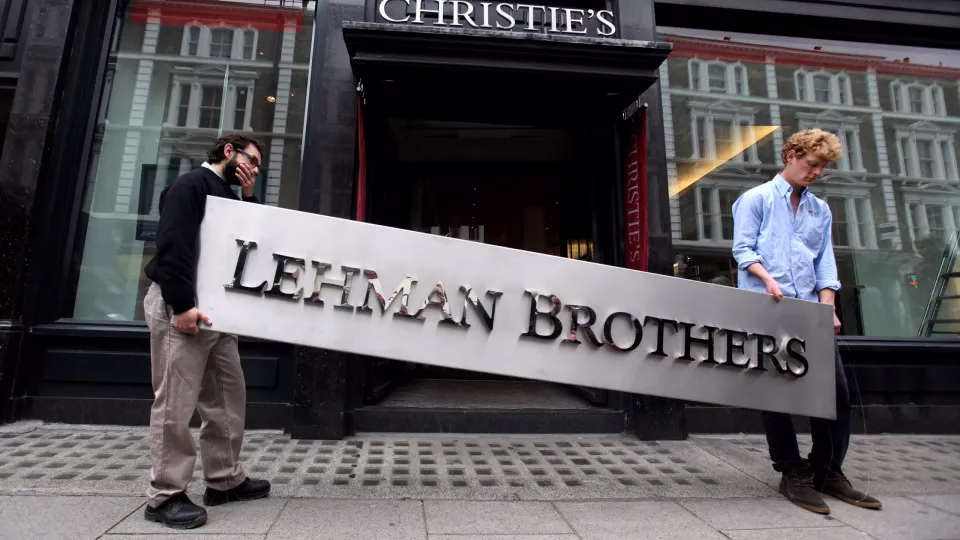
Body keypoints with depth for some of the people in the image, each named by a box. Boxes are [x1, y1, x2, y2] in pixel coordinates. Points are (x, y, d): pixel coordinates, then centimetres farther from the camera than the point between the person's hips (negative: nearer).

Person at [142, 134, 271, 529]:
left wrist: (249, 198, 6)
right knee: (175, 403, -3)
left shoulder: (230, 197, 21)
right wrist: (182, 304, -25)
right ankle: (165, 495, 10)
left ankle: (225, 480, 22)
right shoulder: (191, 185, -6)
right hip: (182, 306, -9)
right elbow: (172, 244, -18)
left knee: (228, 397, 11)